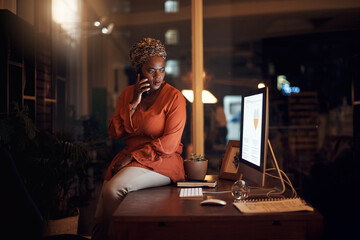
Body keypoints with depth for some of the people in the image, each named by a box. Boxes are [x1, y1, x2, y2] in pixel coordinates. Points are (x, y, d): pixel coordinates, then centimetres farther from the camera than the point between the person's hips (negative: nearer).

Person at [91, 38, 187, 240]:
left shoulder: (174, 97, -6)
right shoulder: (128, 94, 11)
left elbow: (168, 144, -12)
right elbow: (115, 133, 4)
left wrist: (133, 156, -12)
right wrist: (133, 104, -7)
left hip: (161, 162, -5)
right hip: (128, 159, 5)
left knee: (112, 190, -27)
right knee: (101, 217, -13)